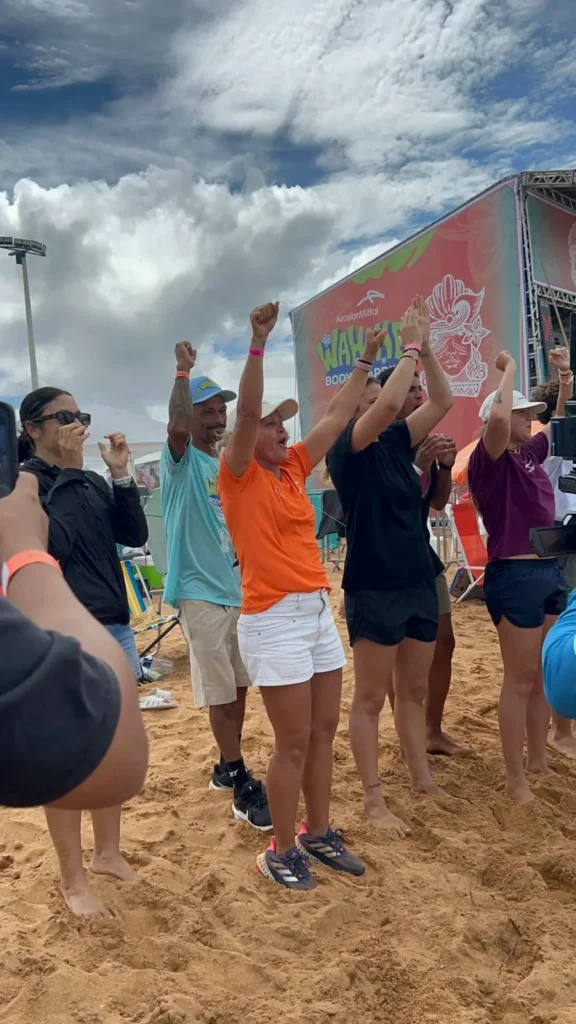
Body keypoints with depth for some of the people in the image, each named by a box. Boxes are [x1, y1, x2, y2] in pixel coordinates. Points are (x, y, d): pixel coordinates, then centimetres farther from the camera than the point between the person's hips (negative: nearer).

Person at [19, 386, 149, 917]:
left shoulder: (93, 484, 10)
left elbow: (135, 535, 2)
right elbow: (50, 549, -20)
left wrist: (121, 475, -5)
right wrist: (65, 476, -17)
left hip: (116, 630, 7)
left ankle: (108, 852, 32)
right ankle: (72, 878, 20)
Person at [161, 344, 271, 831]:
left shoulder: (230, 466, 13)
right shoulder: (181, 461, -8)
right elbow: (177, 424, -32)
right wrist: (184, 370, -25)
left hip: (237, 588, 7)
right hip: (200, 592, -7)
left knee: (239, 686, 15)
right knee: (220, 693, -2)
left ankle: (227, 768, 31)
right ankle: (242, 787, 8)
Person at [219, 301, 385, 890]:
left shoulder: (294, 470, 12)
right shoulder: (240, 476, -7)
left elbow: (338, 416, 18)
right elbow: (245, 410, -22)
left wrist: (365, 361, 21)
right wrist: (258, 343, -29)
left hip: (318, 611, 8)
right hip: (274, 620, -7)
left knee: (324, 732, 14)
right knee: (294, 743, 1)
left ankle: (318, 834, 31)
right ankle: (281, 852, 19)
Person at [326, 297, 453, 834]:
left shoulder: (397, 443, 10)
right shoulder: (346, 449, -11)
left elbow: (441, 402, 9)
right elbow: (387, 403, -27)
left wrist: (426, 348, 1)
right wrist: (409, 349, -15)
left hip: (419, 583, 7)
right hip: (374, 588, -7)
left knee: (414, 691, 17)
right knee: (370, 698, 3)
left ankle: (423, 779, 31)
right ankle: (373, 800, 14)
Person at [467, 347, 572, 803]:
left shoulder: (529, 453, 12)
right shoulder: (489, 460, -11)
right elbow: (498, 417, -32)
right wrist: (509, 368, -16)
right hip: (515, 575, -8)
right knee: (520, 678, 0)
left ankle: (539, 760, 31)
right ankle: (516, 779, 12)